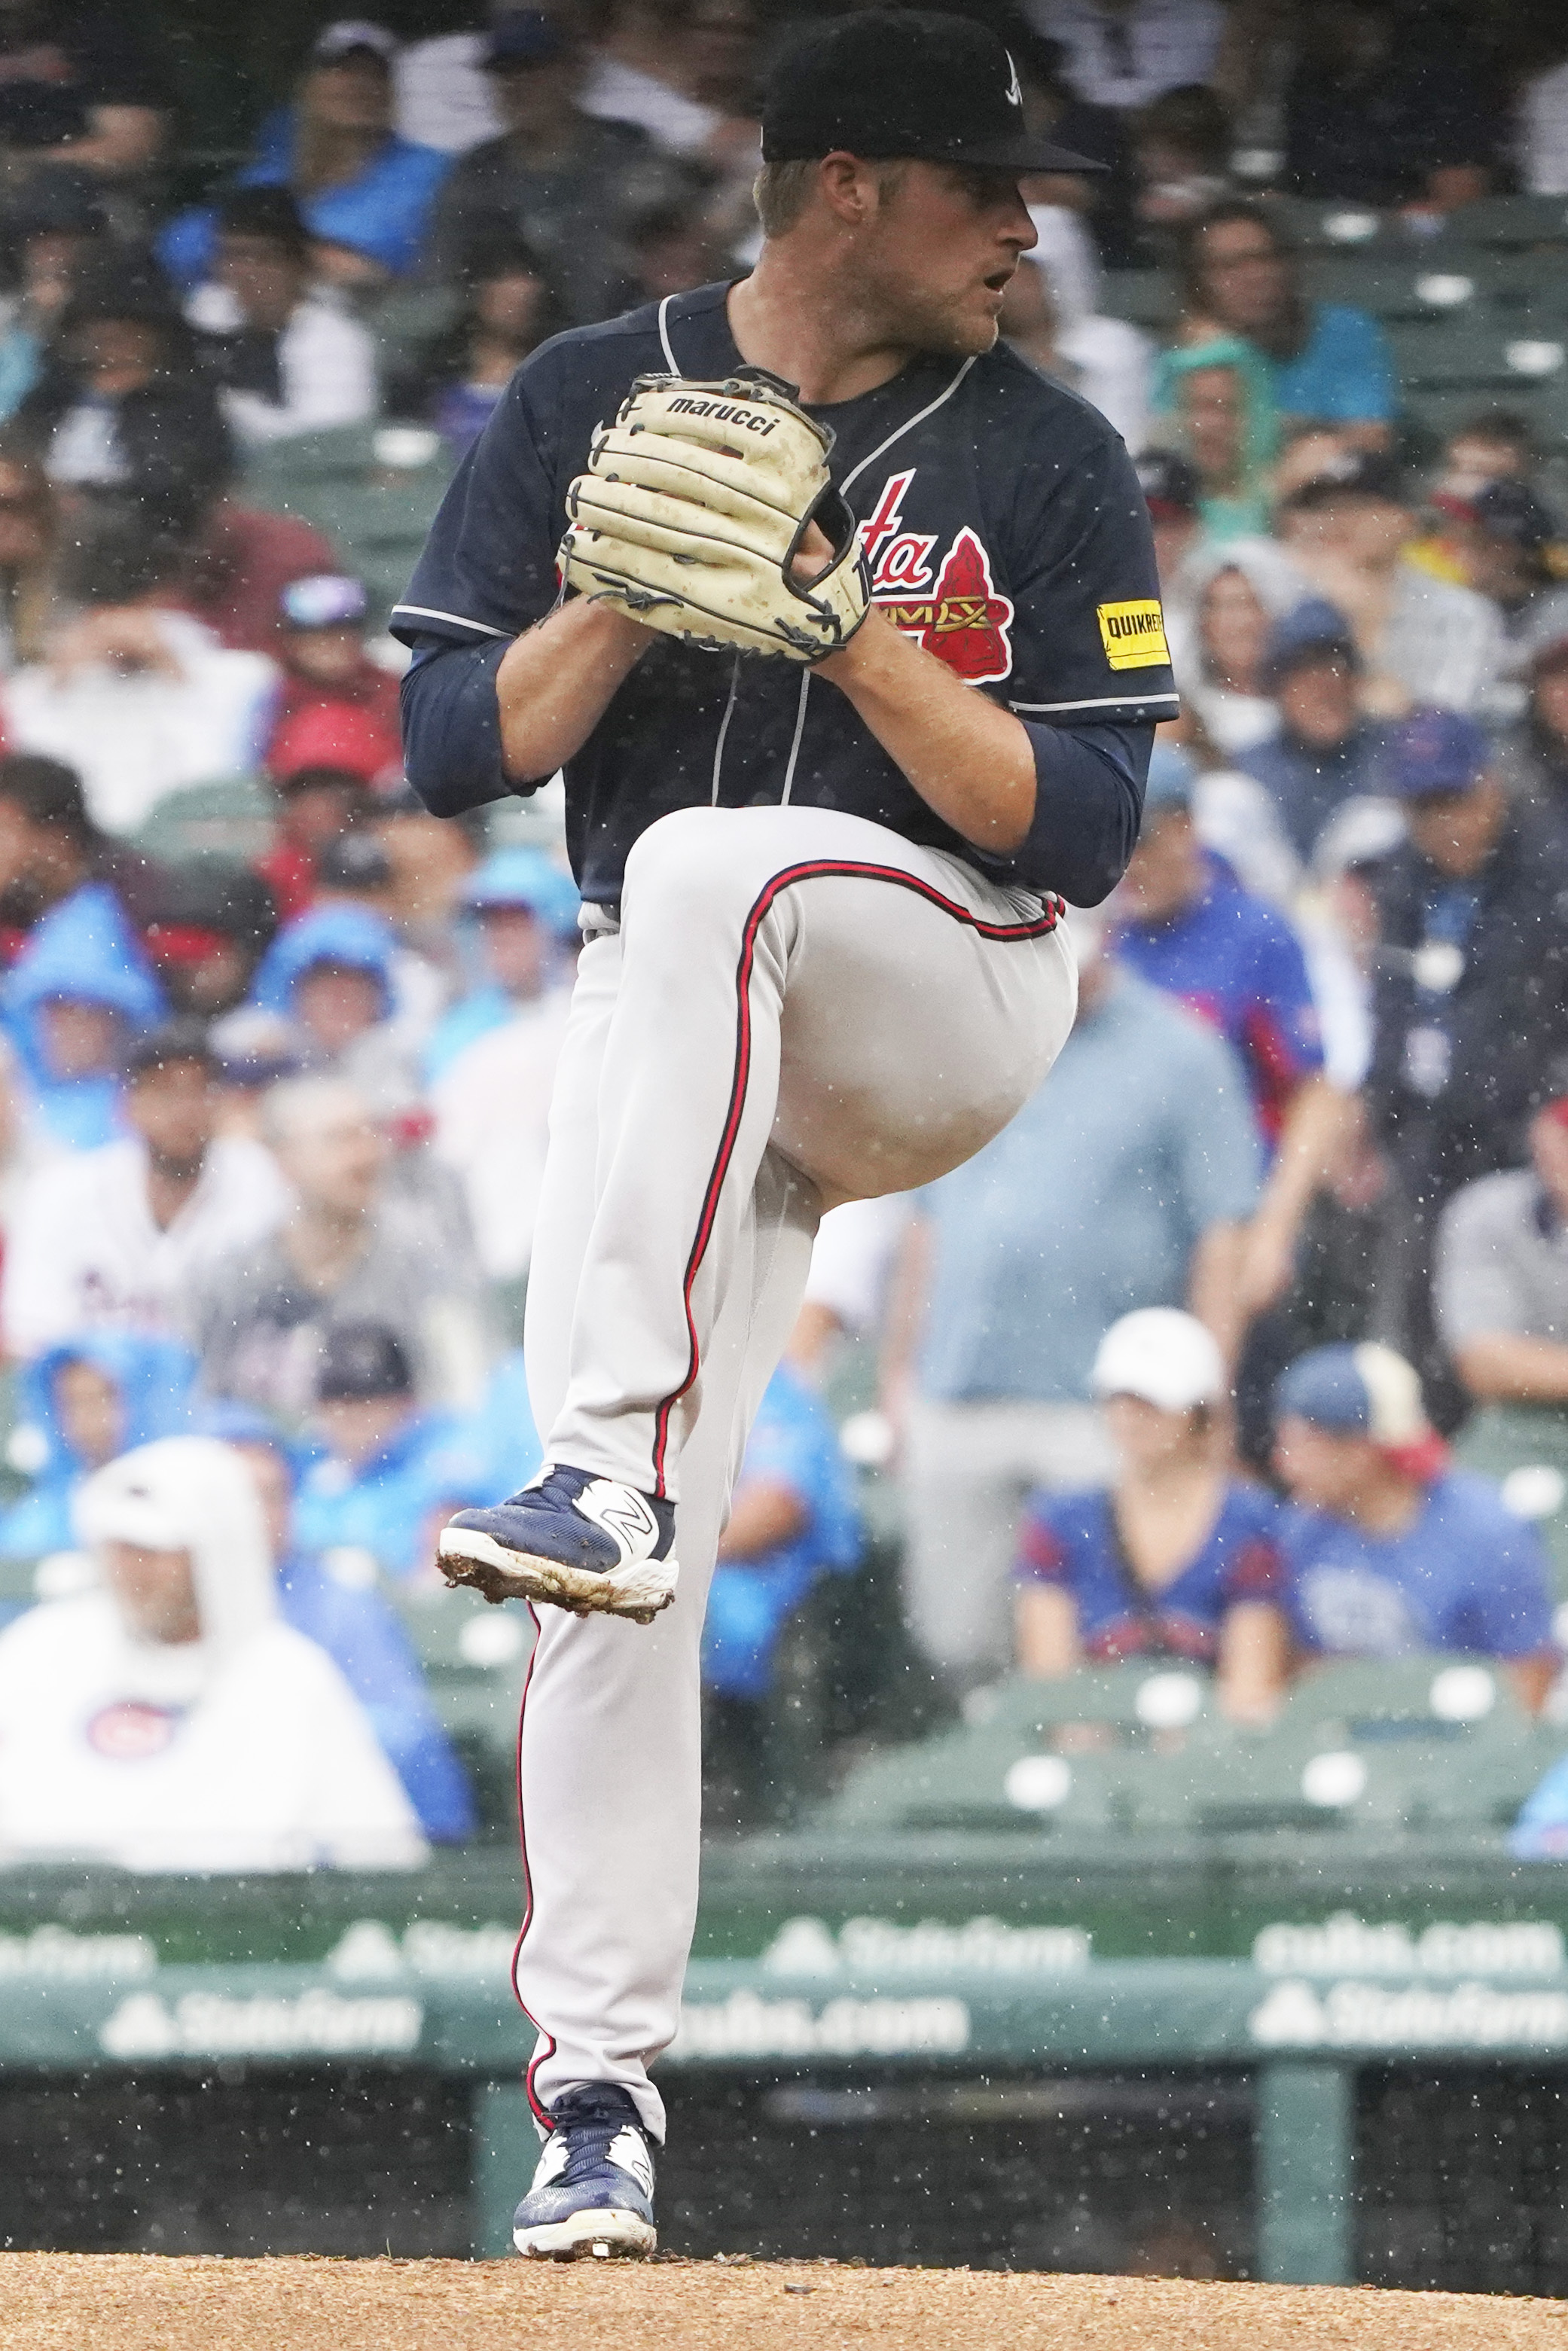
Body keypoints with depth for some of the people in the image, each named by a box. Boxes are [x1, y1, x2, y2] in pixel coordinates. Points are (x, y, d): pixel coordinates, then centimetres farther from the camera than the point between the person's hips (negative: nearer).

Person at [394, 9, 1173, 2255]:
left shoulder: (1046, 461, -2)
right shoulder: (588, 404, 3)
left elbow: (1082, 826, -8)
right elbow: (454, 743, -1)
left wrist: (858, 639, -20)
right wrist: (636, 592, -17)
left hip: (955, 986, -2)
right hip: (677, 1048, 2)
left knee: (707, 870, -36)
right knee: (621, 1588, -10)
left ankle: (612, 1473, -43)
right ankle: (597, 2089, -4)